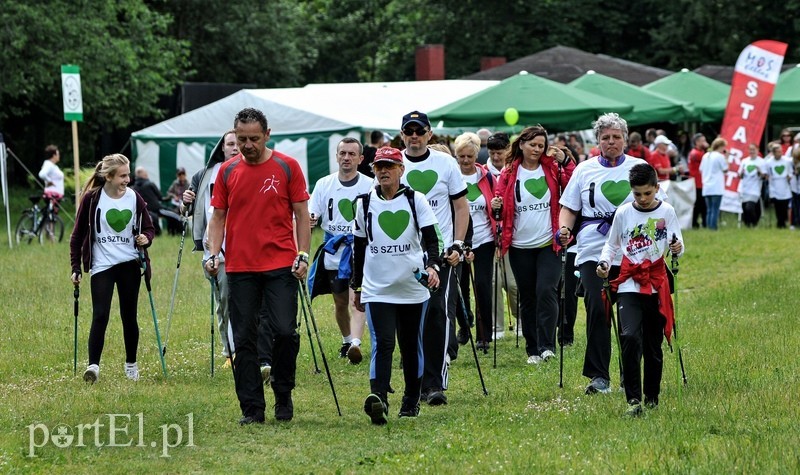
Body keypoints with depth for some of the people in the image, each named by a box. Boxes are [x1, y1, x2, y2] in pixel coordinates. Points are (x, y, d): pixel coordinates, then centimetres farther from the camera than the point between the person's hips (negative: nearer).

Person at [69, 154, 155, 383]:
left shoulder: (134, 198, 2)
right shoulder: (92, 199, -4)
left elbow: (149, 228, 12)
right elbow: (77, 235, 2)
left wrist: (146, 238, -12)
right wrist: (76, 267, -1)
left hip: (130, 264, 2)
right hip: (101, 265, -2)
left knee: (129, 316, 8)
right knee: (100, 315, -13)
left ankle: (131, 364, 22)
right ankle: (93, 365, -15)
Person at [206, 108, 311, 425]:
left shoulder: (287, 167, 1)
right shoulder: (227, 171, 7)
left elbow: (301, 214, 4)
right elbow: (218, 217, 11)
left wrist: (303, 255, -5)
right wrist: (213, 253, -2)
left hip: (281, 265, -2)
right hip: (240, 268, 2)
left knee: (286, 332, -9)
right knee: (244, 340, 1)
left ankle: (283, 395, 12)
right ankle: (251, 408, 6)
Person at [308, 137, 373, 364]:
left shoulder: (370, 186, -1)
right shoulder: (324, 184, 5)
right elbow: (312, 214, 4)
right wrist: (311, 219, -19)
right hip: (333, 251, 3)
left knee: (357, 300, -18)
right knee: (340, 303, 14)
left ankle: (356, 343, -30)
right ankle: (346, 341, 34)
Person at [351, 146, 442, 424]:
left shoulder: (416, 200, 1)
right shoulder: (365, 203, 6)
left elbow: (431, 237, -4)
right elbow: (359, 247, 13)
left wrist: (432, 266, -23)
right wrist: (356, 286, 15)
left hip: (413, 288, 0)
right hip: (376, 289, 0)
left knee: (411, 346, 11)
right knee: (382, 343, -17)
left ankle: (411, 401, 25)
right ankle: (378, 397, -29)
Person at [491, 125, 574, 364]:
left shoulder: (552, 168, 5)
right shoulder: (509, 173, 5)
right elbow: (501, 201, 5)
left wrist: (566, 160, -13)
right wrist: (497, 206, -17)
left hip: (549, 244, -2)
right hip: (520, 246, 2)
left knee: (546, 291, -15)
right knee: (527, 298, 7)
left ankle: (547, 345, -14)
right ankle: (532, 349, 15)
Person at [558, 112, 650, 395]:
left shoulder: (639, 168, 8)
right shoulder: (585, 170, 8)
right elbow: (569, 207, 12)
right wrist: (564, 228, -8)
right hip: (593, 251, -1)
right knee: (596, 309, -12)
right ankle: (598, 376, -7)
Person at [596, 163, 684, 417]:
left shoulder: (667, 212, 2)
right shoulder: (623, 213, 3)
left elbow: (677, 244, 3)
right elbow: (612, 244, 13)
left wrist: (677, 248, -21)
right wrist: (604, 262, -6)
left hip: (657, 286, 1)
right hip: (629, 285, -1)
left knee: (653, 344, 6)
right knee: (630, 338, -17)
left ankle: (652, 398, 21)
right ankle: (633, 400, -16)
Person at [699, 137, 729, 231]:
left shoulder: (706, 156, 12)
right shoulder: (720, 156, -7)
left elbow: (701, 170, 15)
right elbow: (726, 170, 0)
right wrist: (726, 158, 6)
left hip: (706, 188, 6)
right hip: (717, 188, -6)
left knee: (709, 210, 9)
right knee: (715, 210, -7)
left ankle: (708, 228, 6)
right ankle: (713, 228, -12)